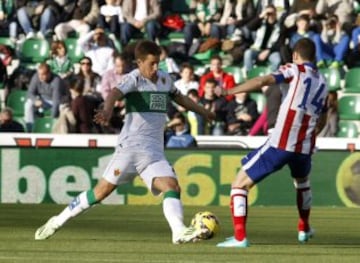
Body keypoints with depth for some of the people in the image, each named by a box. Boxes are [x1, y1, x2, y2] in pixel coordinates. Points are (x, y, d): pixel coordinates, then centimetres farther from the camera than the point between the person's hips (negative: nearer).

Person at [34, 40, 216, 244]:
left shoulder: (164, 78, 13)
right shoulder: (134, 79, -7)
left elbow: (179, 97, 35)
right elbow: (116, 92, -29)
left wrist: (203, 112, 47)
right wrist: (108, 109, -51)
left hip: (155, 151, 6)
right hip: (130, 145, -6)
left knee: (172, 187, -16)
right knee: (103, 189, -2)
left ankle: (179, 232, -29)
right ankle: (58, 221, 9)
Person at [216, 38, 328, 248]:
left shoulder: (295, 70, 0)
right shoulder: (323, 82, 16)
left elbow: (263, 81, -17)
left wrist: (228, 91, -19)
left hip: (280, 144, -6)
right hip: (305, 148, 6)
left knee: (240, 184, 0)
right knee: (302, 182, 39)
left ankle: (240, 237, -14)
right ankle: (304, 228, 50)